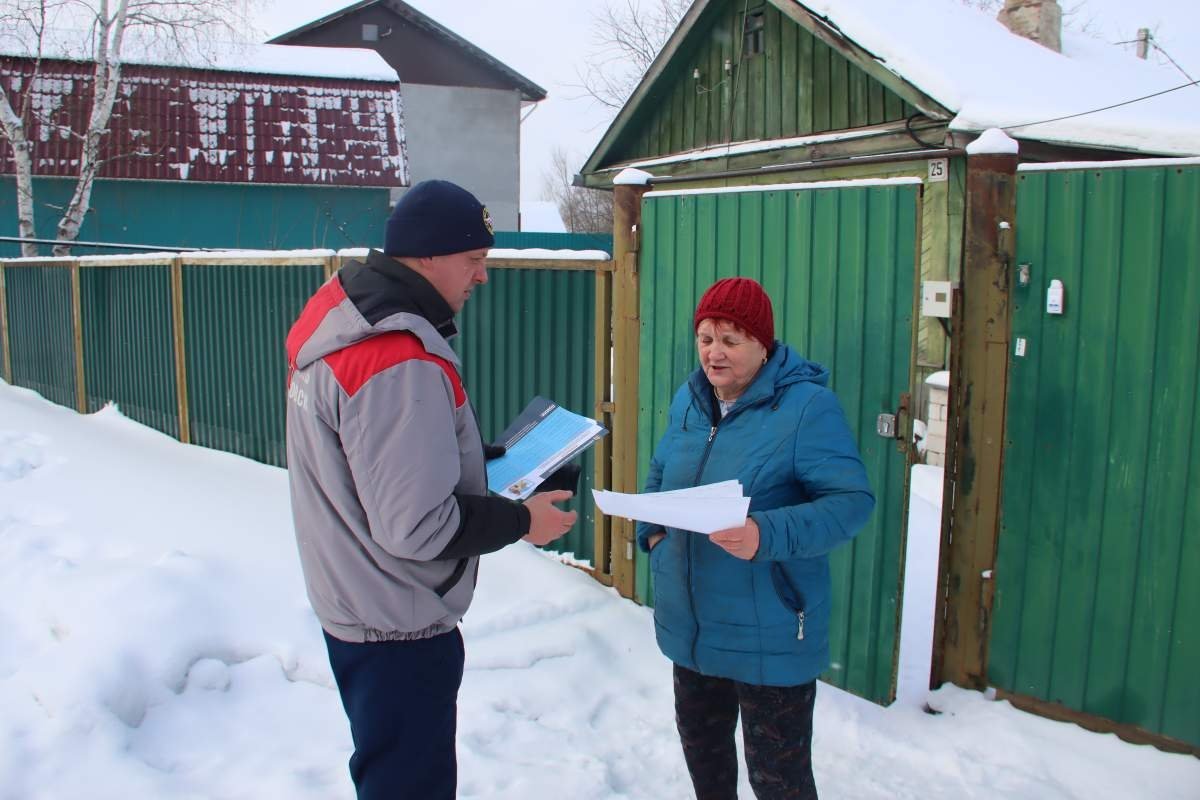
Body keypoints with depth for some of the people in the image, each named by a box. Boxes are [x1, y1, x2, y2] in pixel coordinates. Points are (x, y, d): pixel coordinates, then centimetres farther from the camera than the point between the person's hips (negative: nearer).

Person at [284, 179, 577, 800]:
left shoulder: (339, 317, 2)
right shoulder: (398, 364, -29)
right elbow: (415, 526, -28)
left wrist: (467, 462, 8)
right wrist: (521, 521, -15)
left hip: (352, 604, 10)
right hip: (399, 629, -10)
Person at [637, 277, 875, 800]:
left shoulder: (807, 406, -16)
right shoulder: (688, 400, 6)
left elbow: (852, 500, -21)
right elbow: (659, 475, 20)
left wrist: (767, 536, -34)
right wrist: (651, 529, 0)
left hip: (770, 634, -7)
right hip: (690, 622, 7)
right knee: (700, 741, 25)